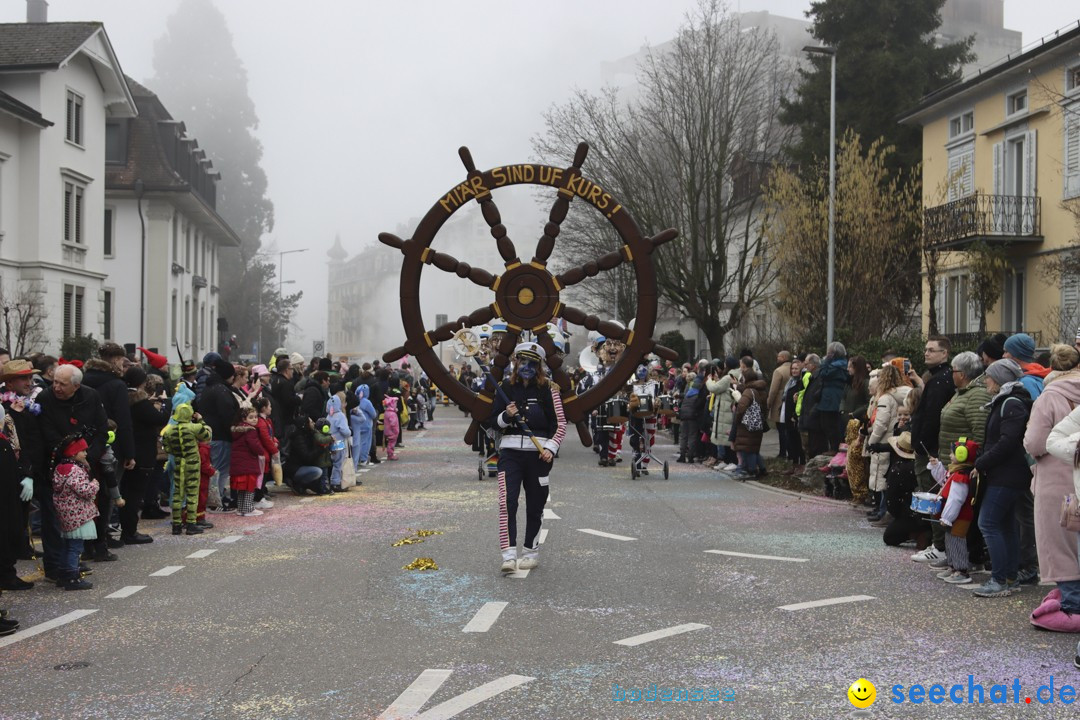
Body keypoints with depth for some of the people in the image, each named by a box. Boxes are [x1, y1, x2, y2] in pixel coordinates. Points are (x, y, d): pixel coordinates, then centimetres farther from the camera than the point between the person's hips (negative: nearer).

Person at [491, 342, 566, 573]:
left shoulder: (548, 389, 1)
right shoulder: (507, 387, 7)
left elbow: (560, 424, 1)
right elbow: (493, 421, 11)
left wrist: (550, 448, -11)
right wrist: (506, 416, -10)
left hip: (539, 452, -1)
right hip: (510, 451, 1)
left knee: (535, 505, 8)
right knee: (507, 501, -14)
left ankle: (531, 552, 25)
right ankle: (509, 555, -15)